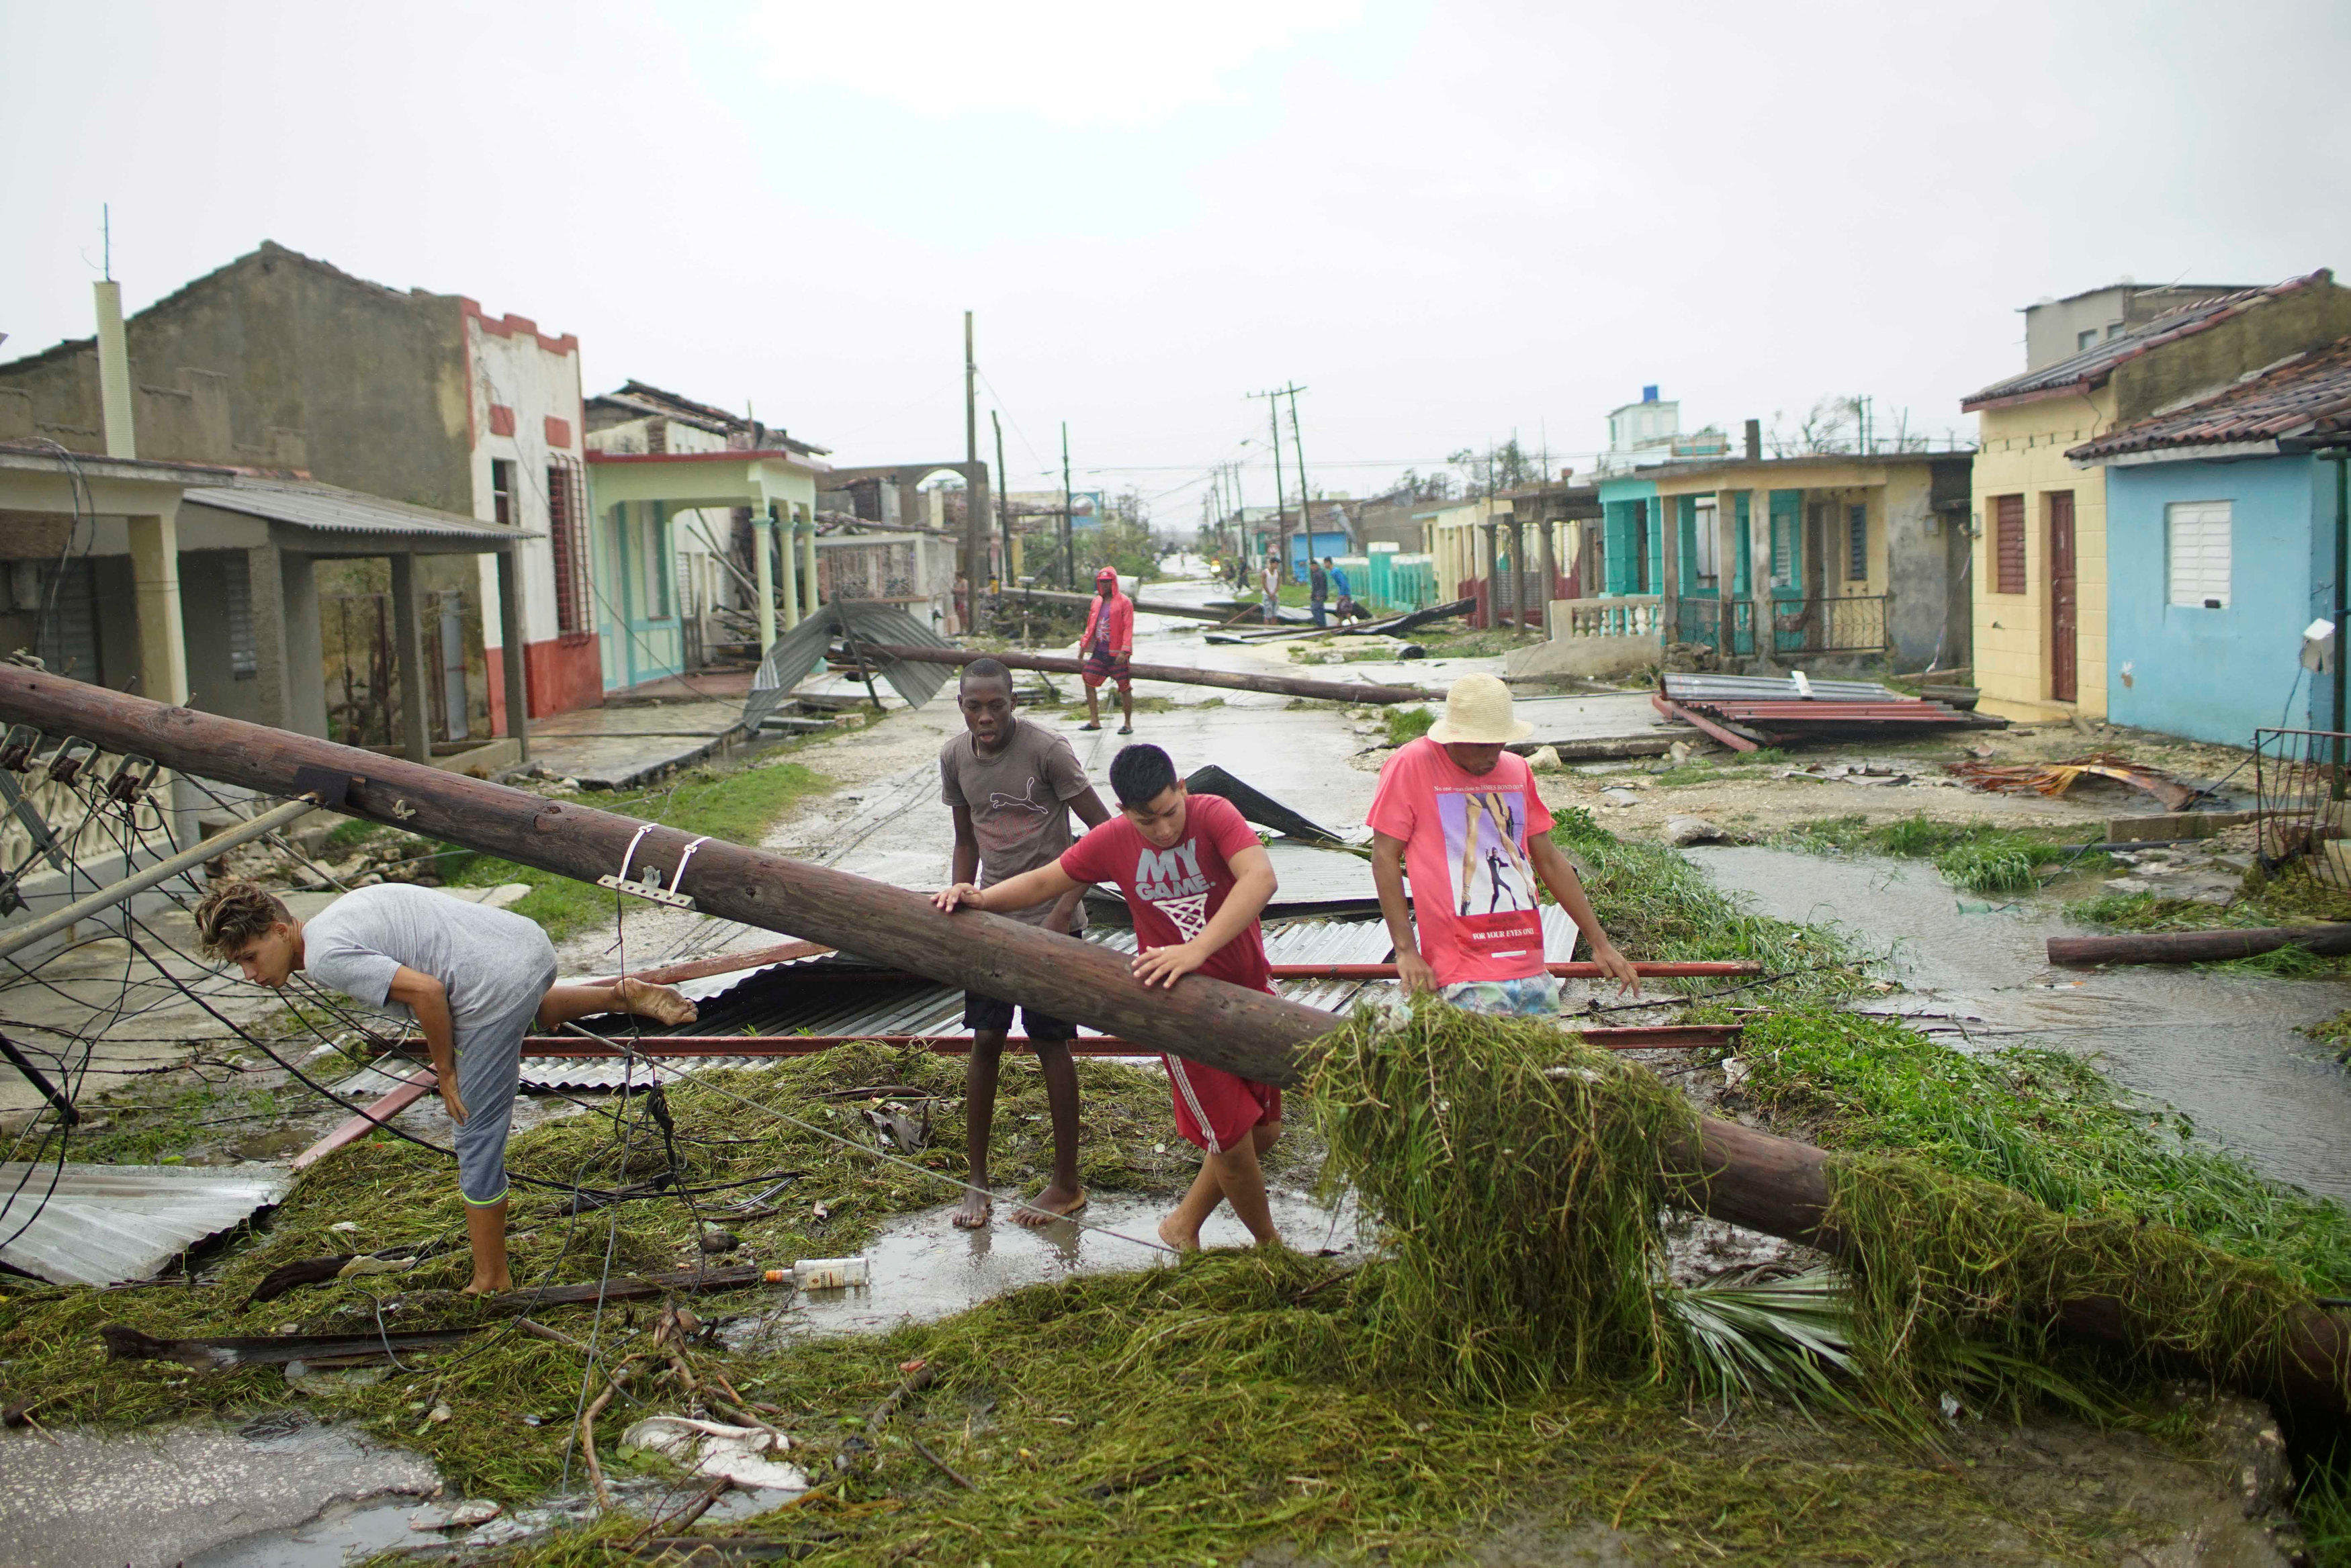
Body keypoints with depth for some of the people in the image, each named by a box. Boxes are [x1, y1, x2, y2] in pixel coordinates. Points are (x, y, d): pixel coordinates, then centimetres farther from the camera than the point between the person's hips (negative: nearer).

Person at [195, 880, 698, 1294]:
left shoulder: (325, 956, -11)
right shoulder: (341, 915, 18)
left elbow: (426, 991, -18)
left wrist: (444, 1070, -3)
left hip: (496, 990, -9)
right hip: (531, 941, 9)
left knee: (478, 1142, 3)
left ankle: (491, 1283, 13)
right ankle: (625, 993, 24)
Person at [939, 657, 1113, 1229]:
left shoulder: (1047, 751, -16)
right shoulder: (955, 758, 2)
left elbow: (1105, 830, -13)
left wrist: (1064, 908, -16)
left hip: (1048, 920, -5)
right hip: (991, 919, 5)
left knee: (1050, 1045, 2)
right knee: (985, 1042, 6)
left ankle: (1067, 1184, 16)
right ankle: (976, 1180, 18)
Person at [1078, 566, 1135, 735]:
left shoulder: (1124, 602, -4)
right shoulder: (1096, 602, 15)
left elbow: (1128, 628, -10)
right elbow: (1090, 626, 22)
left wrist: (1124, 651, -19)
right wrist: (1084, 645, 14)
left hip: (1116, 654, -6)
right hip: (1098, 652, 6)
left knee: (1124, 687, -2)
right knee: (1089, 682, 1)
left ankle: (1128, 723, 8)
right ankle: (1094, 721, 8)